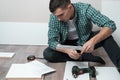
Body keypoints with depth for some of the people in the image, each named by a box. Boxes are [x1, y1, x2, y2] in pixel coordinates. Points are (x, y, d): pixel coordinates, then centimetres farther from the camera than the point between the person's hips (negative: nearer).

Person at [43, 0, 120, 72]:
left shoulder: (85, 9, -28)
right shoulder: (54, 17, -23)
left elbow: (111, 25, -32)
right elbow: (52, 41, -20)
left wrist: (93, 41, -48)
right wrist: (67, 50, -40)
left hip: (86, 41, -2)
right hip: (68, 45, 2)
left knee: (105, 36, -30)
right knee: (47, 54, -25)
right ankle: (85, 57, -20)